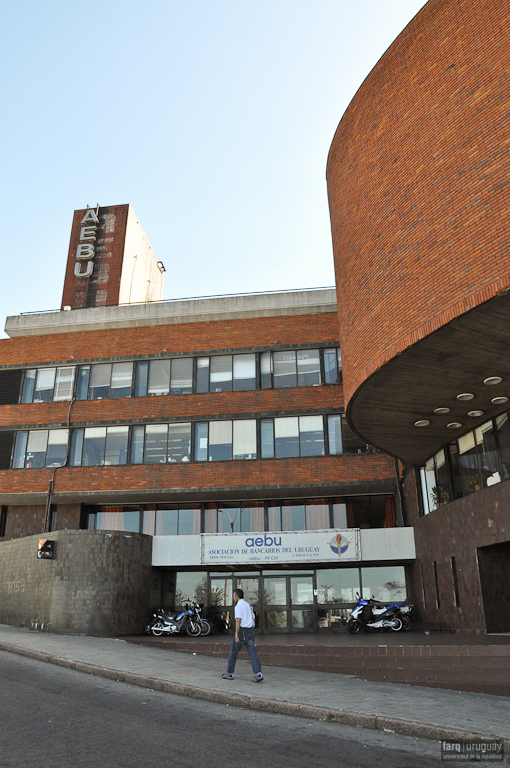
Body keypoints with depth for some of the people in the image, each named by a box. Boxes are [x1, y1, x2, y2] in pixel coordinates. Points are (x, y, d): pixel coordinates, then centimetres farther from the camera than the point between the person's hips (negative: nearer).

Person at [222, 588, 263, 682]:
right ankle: (258, 674, -13)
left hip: (242, 631, -7)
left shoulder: (238, 606, -8)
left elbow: (238, 620, -18)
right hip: (251, 630, 7)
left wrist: (236, 634, -21)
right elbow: (253, 619, 20)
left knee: (233, 652, 9)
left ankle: (229, 674, 20)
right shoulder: (248, 605, 17)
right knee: (252, 653, 0)